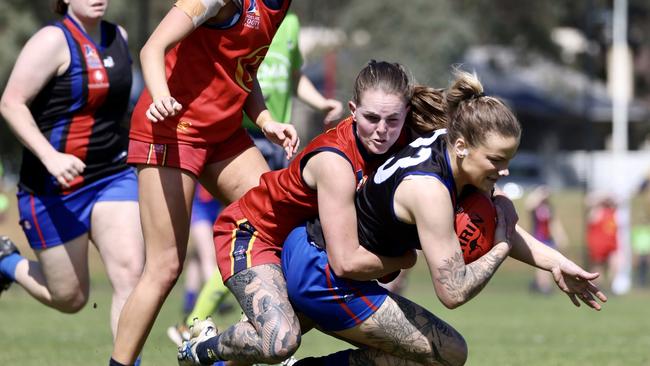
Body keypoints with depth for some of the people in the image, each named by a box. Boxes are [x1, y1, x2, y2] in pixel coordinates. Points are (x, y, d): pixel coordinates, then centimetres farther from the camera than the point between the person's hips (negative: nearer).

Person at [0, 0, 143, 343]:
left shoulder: (118, 37, 9)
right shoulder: (54, 40, -14)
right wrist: (50, 157, -29)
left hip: (114, 175, 6)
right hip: (54, 187, -6)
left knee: (130, 272, -15)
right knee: (70, 297, 4)